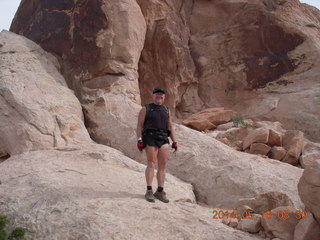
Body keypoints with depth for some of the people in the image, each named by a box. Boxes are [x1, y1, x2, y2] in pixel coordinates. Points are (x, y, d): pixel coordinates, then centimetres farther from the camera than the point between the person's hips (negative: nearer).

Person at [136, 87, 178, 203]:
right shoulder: (145, 109, 6)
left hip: (164, 140, 4)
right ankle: (149, 192, -10)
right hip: (150, 138, -4)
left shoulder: (166, 111, 19)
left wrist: (174, 141, 8)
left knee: (163, 165, -1)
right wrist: (139, 140, -12)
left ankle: (160, 192, 4)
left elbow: (170, 128, 19)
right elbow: (139, 125, 0)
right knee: (151, 164, -11)